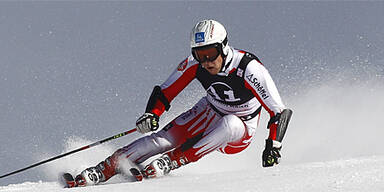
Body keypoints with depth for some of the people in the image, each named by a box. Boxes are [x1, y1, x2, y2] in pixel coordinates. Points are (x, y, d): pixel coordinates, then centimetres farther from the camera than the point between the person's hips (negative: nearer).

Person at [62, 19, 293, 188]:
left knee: (229, 123, -37)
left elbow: (280, 112, -30)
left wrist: (273, 146, -40)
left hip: (238, 132, -3)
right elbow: (165, 91, -6)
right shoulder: (194, 64, -18)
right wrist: (152, 114, -25)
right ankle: (105, 169, -21)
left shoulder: (249, 68, -31)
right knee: (164, 137, -19)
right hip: (209, 113, 3)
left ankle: (171, 160, -34)